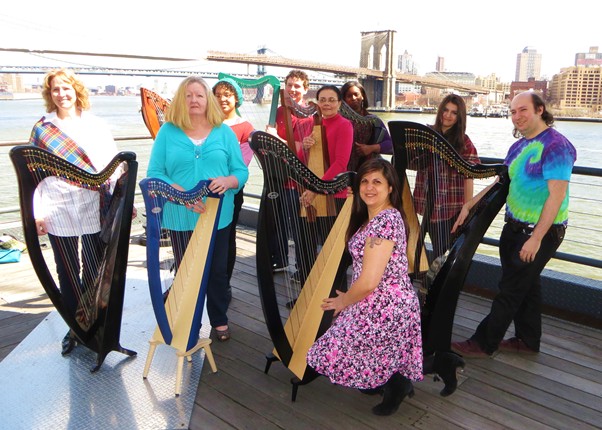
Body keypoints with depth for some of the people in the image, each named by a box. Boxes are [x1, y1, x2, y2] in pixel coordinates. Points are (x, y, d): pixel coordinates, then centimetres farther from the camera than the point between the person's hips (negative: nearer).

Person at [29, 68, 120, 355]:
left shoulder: (96, 125, 6)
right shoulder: (42, 128, 7)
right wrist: (37, 213, -2)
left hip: (94, 211, 0)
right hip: (58, 213, 1)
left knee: (94, 272, 5)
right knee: (68, 272, 9)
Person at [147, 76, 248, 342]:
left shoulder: (224, 132, 4)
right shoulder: (167, 131, 1)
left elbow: (241, 171, 2)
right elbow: (155, 173, -5)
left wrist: (227, 181, -21)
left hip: (218, 216, 1)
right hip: (180, 218, -1)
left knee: (217, 270, 12)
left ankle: (219, 320, 32)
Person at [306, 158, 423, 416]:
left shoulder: (385, 220, -22)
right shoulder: (371, 217, 9)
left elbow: (368, 282, -22)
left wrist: (344, 301, -7)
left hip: (384, 309, -10)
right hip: (385, 305, 10)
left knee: (337, 356, 0)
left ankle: (396, 383, 12)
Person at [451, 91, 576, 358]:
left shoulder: (555, 145, -18)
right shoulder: (519, 145, 8)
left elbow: (556, 196, -22)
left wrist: (536, 238, -24)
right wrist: (469, 205, 4)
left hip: (540, 231, -8)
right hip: (515, 226, 8)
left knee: (511, 289, 1)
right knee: (526, 284, 17)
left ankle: (484, 343, 11)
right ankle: (528, 340, 32)